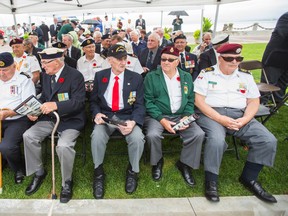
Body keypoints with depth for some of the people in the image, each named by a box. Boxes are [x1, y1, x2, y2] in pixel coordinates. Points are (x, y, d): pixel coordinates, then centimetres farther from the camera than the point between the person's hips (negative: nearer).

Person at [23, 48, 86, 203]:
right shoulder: (46, 75, 10)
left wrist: (56, 105, -31)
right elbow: (43, 97, 18)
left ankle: (67, 182, -1)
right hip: (49, 118, 7)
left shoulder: (75, 76, -13)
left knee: (64, 145, -29)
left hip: (70, 120, -7)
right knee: (28, 136, -12)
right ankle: (38, 173, 12)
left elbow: (79, 102, -20)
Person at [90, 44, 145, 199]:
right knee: (97, 136, -30)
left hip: (127, 116, 0)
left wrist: (133, 122, -22)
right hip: (105, 115, 1)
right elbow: (93, 101, 10)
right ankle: (98, 173, -3)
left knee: (138, 138, -29)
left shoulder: (136, 78, 2)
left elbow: (139, 105, -3)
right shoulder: (100, 76, 6)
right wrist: (97, 113, -14)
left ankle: (132, 171, 1)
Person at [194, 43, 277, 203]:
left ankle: (249, 178, 7)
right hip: (211, 114, -4)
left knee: (268, 141, -13)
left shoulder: (245, 76, 14)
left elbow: (254, 102, 11)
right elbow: (199, 101, -7)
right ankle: (211, 181, -11)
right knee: (216, 140, -35)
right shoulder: (206, 74, 2)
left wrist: (244, 120, -10)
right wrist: (220, 119, -17)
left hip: (239, 115, 5)